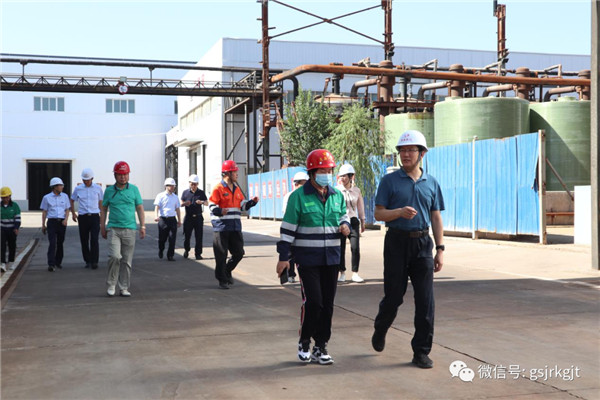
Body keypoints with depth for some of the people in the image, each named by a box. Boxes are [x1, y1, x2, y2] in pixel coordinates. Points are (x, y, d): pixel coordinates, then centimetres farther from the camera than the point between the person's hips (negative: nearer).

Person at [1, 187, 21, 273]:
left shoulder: (15, 206, -2)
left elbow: (18, 218, -5)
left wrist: (16, 228, -17)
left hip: (12, 230, 0)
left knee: (12, 247, 9)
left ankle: (10, 263, 24)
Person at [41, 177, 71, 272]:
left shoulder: (65, 196, 10)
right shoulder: (47, 198, 4)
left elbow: (67, 209, 10)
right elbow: (44, 212, 7)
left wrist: (66, 219, -8)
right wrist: (43, 225, 5)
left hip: (62, 222, 3)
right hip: (52, 222, -3)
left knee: (60, 243, 9)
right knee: (52, 243, -12)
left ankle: (58, 262, 25)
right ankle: (51, 265, -16)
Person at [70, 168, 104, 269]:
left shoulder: (98, 188, 4)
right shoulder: (78, 189, 5)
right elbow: (72, 200, 20)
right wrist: (73, 213, 11)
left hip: (94, 216, -2)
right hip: (83, 217, 2)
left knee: (94, 240, -11)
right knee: (84, 240, 5)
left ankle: (94, 261, -9)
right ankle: (87, 261, 15)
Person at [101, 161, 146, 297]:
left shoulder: (134, 189, 7)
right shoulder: (109, 190, 6)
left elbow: (140, 208, 9)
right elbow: (104, 209, 13)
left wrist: (143, 226, 2)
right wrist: (102, 227, 9)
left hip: (130, 229, 1)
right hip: (113, 228, -1)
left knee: (127, 261, 3)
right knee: (115, 256, -17)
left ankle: (124, 288, 13)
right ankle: (111, 284, 1)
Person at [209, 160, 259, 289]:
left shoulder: (237, 189, 15)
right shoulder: (218, 188, -8)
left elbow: (243, 204, 18)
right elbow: (211, 206, -10)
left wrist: (252, 202, 0)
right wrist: (219, 211, -30)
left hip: (235, 227, 7)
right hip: (221, 227, -7)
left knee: (239, 252, 9)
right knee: (221, 255, 0)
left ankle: (227, 271, 31)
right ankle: (222, 280, 11)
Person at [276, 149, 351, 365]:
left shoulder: (337, 196, 10)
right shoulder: (298, 197, -5)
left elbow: (343, 216, 25)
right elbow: (288, 228, -5)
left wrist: (345, 226, 0)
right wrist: (283, 257, -8)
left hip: (331, 258, 5)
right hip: (307, 258, -5)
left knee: (327, 304, 6)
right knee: (312, 302, -9)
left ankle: (321, 346, 17)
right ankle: (304, 342, 12)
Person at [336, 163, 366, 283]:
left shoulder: (356, 190, 7)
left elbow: (360, 206, 15)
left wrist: (362, 222, 16)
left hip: (353, 221, 1)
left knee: (355, 247, -9)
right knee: (341, 248, 1)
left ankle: (355, 273, 0)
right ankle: (342, 273, 14)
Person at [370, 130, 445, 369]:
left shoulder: (431, 183, 10)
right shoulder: (389, 181, 1)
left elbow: (436, 218, 11)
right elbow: (378, 214, -2)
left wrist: (440, 250, 4)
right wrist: (400, 212, -21)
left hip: (422, 243, 2)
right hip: (397, 242, -2)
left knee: (425, 300, -3)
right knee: (393, 295, 3)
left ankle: (421, 352, 5)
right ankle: (380, 329, 34)